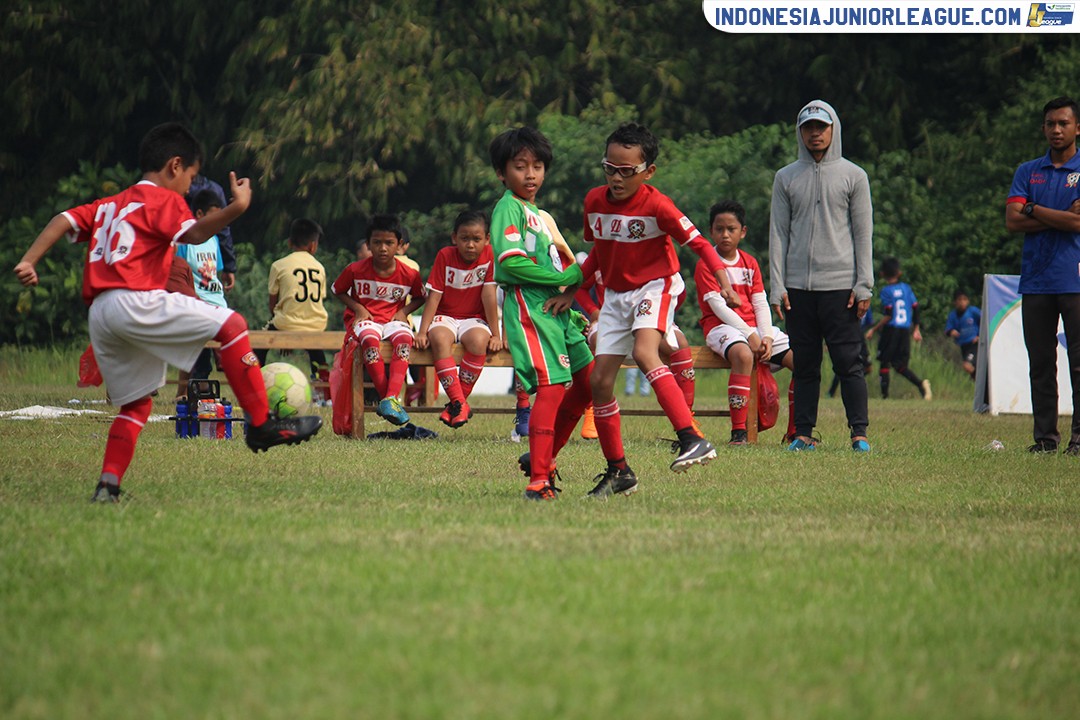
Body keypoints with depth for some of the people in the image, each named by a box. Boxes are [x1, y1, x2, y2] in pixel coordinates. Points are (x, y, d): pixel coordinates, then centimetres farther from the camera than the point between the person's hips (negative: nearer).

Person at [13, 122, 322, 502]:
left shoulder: (108, 205, 28)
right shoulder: (164, 199, 5)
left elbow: (63, 221, 17)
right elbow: (194, 233, -14)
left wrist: (28, 262, 8)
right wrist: (237, 207, -21)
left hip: (99, 314, 8)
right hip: (136, 302, -8)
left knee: (137, 403, 20)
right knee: (231, 324, -4)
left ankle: (108, 485, 8)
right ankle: (262, 424, -8)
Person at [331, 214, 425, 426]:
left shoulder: (409, 274, -1)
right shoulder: (355, 270, -4)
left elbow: (419, 297, 17)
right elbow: (337, 290, 12)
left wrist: (404, 311, -2)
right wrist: (358, 308, -3)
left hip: (393, 319, 1)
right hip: (364, 320, -1)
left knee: (404, 338, -36)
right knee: (370, 339, -38)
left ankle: (391, 398, -45)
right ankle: (386, 396, -33)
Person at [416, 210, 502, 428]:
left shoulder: (489, 255, -7)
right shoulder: (445, 256, -6)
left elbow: (489, 295, -11)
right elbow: (434, 296, -8)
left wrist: (495, 335, -12)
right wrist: (422, 332, -15)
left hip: (474, 318, 0)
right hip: (446, 317, 0)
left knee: (478, 340, -35)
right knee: (439, 338, -35)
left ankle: (457, 403, -23)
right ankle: (458, 402, -33)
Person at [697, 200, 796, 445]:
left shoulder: (750, 263, 15)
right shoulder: (706, 264, -3)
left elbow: (761, 304, 9)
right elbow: (718, 306, -12)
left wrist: (767, 337, -8)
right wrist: (749, 335, -20)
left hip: (755, 327, 6)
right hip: (722, 327, -6)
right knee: (743, 355, -40)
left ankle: (794, 431, 1)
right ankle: (738, 431, -39)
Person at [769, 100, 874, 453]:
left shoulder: (853, 176, 7)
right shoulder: (786, 178, 12)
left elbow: (863, 234, 4)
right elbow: (778, 234, 10)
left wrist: (864, 285, -4)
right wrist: (777, 286, 1)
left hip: (840, 285, -2)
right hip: (798, 287, 2)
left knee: (848, 362, -5)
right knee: (803, 364, 3)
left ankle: (859, 432, -1)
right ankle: (803, 433, 7)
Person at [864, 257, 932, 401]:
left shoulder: (886, 291, -8)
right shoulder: (906, 288, 7)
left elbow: (888, 315, -14)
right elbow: (916, 308, 8)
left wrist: (873, 329, -8)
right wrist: (916, 330, 18)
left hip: (891, 330, -5)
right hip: (905, 330, 5)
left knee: (884, 362, 6)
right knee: (900, 365, 9)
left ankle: (884, 394, 0)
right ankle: (921, 383, -14)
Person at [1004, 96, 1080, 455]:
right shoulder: (1028, 172, 15)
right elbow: (1012, 220, 2)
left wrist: (1034, 210, -1)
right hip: (1036, 281, 4)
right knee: (1040, 363, 4)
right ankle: (1044, 436, 7)